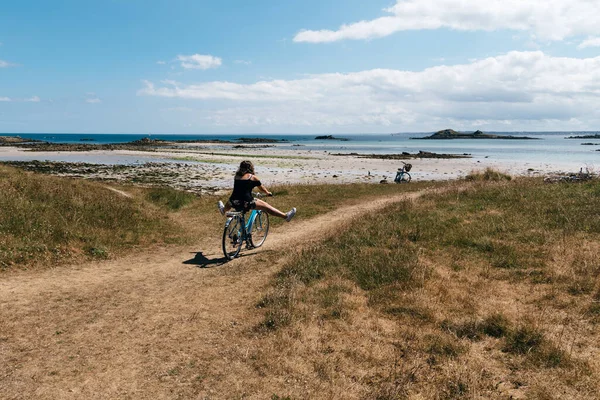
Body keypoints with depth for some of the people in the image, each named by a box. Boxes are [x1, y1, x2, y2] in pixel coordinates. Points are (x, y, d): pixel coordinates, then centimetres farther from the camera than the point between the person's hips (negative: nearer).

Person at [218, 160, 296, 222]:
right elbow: (262, 189, 13)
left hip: (234, 203, 5)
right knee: (265, 206, 2)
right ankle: (285, 216, 0)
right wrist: (268, 193, 34)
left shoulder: (236, 176, 16)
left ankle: (224, 209, 70)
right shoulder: (253, 177, 2)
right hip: (246, 203, -5)